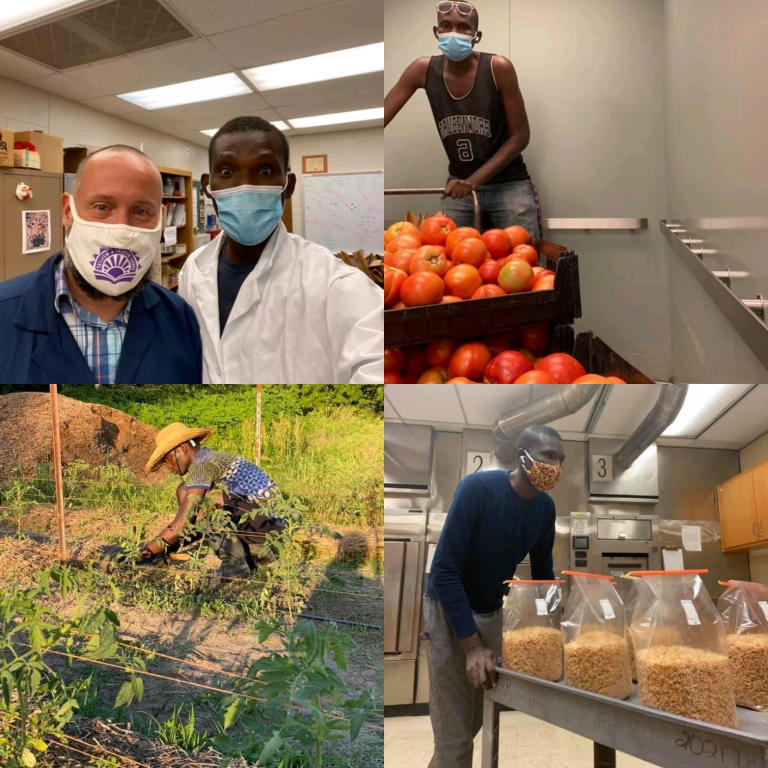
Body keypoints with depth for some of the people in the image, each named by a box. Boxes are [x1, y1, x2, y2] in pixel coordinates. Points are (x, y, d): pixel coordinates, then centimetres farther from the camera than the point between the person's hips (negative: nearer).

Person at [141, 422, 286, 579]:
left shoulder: (202, 465, -12)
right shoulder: (212, 458, 18)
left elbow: (181, 525, -17)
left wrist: (149, 550, -8)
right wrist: (166, 548, 14)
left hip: (269, 518, -10)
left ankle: (234, 563, -10)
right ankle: (258, 552, 14)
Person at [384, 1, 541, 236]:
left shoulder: (499, 68, -15)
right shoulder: (423, 70, -7)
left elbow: (520, 136, -12)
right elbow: (383, 116, -7)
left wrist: (475, 180, -22)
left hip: (508, 185, -2)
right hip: (459, 184, 3)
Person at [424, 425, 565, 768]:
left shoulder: (546, 507, -5)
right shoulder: (478, 488, -25)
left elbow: (542, 573, 9)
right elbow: (443, 569, -25)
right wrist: (472, 646, -28)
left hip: (493, 613, 6)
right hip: (449, 612, -6)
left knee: (477, 723, 16)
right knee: (455, 735, -5)